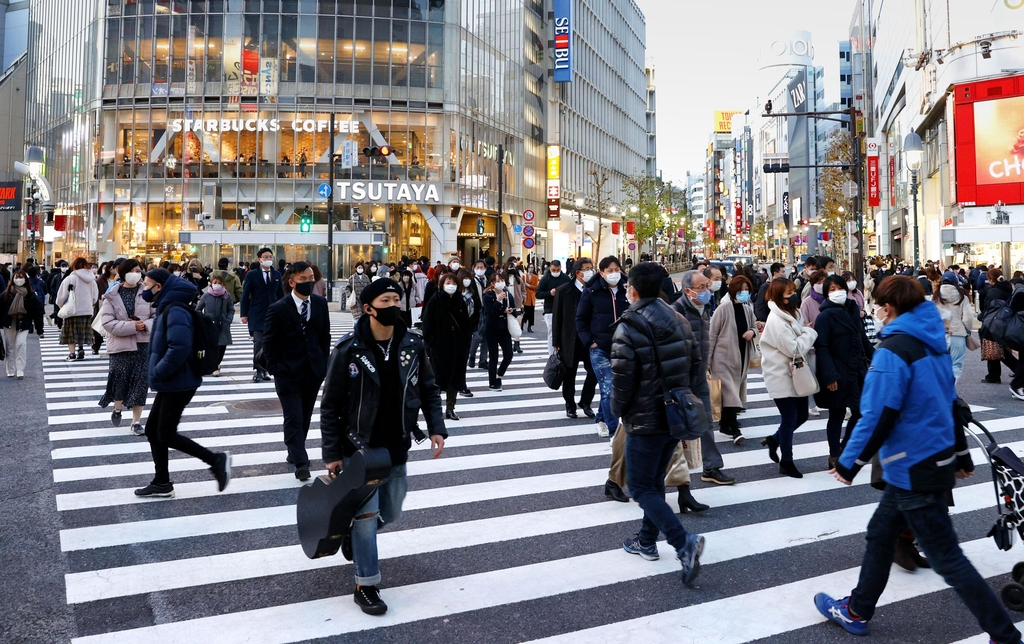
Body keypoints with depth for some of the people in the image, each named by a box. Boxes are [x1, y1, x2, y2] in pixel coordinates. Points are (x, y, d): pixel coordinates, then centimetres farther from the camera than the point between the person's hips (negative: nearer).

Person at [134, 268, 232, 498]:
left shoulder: (175, 311, -20)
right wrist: (158, 373, 12)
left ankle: (216, 460, 3)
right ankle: (161, 483, 23)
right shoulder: (166, 308, 13)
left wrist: (158, 373, -20)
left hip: (178, 384, -10)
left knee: (166, 435, -5)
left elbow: (179, 348, -31)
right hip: (170, 383, 10)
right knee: (152, 430, 14)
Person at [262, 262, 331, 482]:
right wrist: (276, 370, -8)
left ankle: (294, 453, 31)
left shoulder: (321, 303, 1)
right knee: (293, 419, -6)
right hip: (288, 373, -4)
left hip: (314, 371, 5)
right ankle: (300, 462, -4)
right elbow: (269, 343, -6)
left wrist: (324, 362, 5)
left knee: (305, 417, 15)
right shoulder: (278, 308, -12)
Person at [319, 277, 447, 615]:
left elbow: (429, 390, 6)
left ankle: (353, 534, 50)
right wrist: (331, 453, -9)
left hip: (397, 448, 5)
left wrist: (436, 428, -7)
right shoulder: (348, 349, -15)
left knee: (391, 513, 18)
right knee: (367, 514, 0)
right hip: (359, 448, -4)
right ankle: (365, 586, 18)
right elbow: (330, 405, -9)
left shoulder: (412, 345, -5)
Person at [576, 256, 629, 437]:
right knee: (608, 390, -7)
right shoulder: (591, 291, -4)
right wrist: (589, 342, -6)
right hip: (600, 349, -3)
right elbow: (580, 319, 2)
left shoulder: (626, 290, 3)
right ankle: (614, 429, 1)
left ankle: (602, 419, 31)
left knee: (607, 388, 10)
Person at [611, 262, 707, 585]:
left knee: (642, 488, 2)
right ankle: (647, 540, 33)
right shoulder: (679, 321, 5)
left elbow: (622, 377, -18)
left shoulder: (628, 328, -18)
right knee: (655, 481, 21)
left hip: (645, 421, -8)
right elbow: (696, 366, 7)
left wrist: (617, 409, 0)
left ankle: (683, 542, -12)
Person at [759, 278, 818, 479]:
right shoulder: (776, 320, -20)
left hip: (796, 375, 9)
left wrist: (807, 334, -4)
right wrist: (810, 332, -10)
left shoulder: (793, 314, 9)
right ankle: (786, 461, 16)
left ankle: (774, 439, 35)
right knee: (789, 418, 1)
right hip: (782, 377, -9)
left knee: (801, 415, 13)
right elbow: (794, 349, -22)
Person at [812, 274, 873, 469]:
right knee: (837, 414, 3)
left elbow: (862, 339, 18)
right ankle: (835, 456, 17)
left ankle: (843, 448, 29)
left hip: (857, 371, 7)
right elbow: (821, 348, -17)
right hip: (838, 374, -7)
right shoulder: (825, 316, -11)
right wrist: (829, 375, -23)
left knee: (861, 411, 10)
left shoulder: (853, 310, 9)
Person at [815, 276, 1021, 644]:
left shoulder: (893, 350, -20)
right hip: (938, 459, 10)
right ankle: (857, 611, 30)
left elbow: (879, 418, -23)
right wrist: (961, 454, 25)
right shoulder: (933, 343, 8)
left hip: (914, 470, -10)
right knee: (880, 534, 18)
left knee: (947, 559, 2)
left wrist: (848, 464, -13)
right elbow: (948, 402, 16)